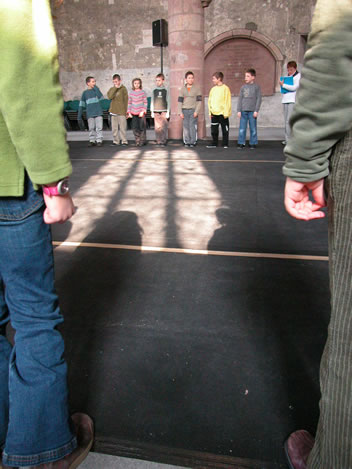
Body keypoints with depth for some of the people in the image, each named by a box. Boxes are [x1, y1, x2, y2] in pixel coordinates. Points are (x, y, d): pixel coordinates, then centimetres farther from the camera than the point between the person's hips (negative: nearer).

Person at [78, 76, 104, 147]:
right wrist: (79, 116, 5)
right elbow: (81, 105, 8)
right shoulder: (85, 92, 7)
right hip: (90, 114, 0)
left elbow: (100, 97, -13)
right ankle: (92, 141, 11)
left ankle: (99, 140, 3)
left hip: (98, 112, 0)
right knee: (91, 128, 2)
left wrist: (95, 88, -8)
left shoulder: (96, 90, 8)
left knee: (99, 127, -4)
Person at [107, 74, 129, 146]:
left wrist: (125, 111, -5)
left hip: (121, 112, -4)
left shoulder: (123, 88, 0)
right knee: (114, 127, 5)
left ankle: (124, 141, 5)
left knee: (122, 127, -3)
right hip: (113, 111, 4)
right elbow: (110, 97, -8)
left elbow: (126, 100, 0)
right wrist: (115, 88, -10)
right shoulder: (112, 89, 10)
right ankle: (115, 141, 12)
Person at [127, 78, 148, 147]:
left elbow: (145, 103, -2)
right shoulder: (131, 93, 8)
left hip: (141, 113, -3)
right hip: (134, 113, 3)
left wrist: (143, 111, -11)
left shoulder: (143, 92, 0)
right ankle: (137, 141, 10)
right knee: (135, 128, 0)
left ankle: (143, 141, 7)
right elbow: (129, 103, 12)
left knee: (142, 127, -4)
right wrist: (129, 112, 4)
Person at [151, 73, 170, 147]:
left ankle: (164, 141, -4)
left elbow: (168, 102, 5)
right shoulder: (154, 91, 9)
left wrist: (168, 112, -1)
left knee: (164, 127, -8)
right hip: (156, 111, 2)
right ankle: (158, 141, 4)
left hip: (163, 111, -2)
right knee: (157, 127, -2)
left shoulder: (165, 91, 4)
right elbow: (152, 102, 12)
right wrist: (152, 111, 6)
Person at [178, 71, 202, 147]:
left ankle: (193, 141, -5)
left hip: (193, 110, -2)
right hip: (185, 110, 2)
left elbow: (199, 101, 1)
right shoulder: (182, 89, 11)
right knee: (186, 126, 0)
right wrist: (180, 112, 1)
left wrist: (196, 111, -9)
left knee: (192, 126, -10)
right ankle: (187, 142, 5)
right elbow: (180, 101, 9)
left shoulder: (197, 89, 5)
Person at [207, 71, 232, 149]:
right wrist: (210, 112, 6)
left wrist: (226, 113, -13)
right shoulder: (213, 89, 12)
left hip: (222, 113, -5)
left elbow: (227, 101, -8)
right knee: (214, 129, 8)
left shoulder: (225, 88, -4)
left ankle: (225, 144, 11)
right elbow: (209, 101, 15)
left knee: (225, 129, 3)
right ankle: (214, 143, 16)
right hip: (214, 113, 5)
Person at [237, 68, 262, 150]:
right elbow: (240, 99, 9)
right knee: (242, 129, -1)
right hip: (243, 111, 2)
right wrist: (239, 110, 2)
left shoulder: (256, 87, 3)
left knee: (253, 129, 2)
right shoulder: (243, 87, 10)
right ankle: (241, 143, 6)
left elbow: (259, 99, 0)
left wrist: (256, 110, -7)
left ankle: (253, 143, 10)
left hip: (252, 111, -2)